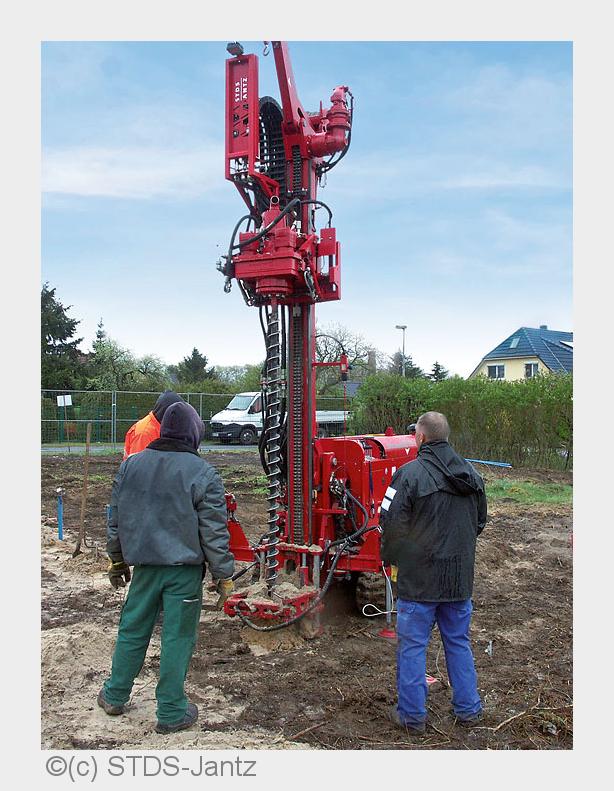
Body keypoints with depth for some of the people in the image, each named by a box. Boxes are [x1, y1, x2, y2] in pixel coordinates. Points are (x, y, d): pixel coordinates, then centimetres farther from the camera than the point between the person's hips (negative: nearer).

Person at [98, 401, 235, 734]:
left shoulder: (130, 465, 3)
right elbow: (215, 533, -10)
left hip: (144, 566, 4)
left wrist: (117, 561, 23)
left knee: (132, 630, 19)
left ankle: (115, 696, 36)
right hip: (185, 570, -4)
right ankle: (171, 712, 19)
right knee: (177, 638, 7)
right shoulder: (203, 474, -11)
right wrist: (224, 577, -1)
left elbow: (115, 521, 11)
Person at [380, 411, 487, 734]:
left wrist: (389, 558, 1)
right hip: (460, 577, 6)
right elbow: (480, 522, 14)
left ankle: (412, 714, 19)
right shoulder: (471, 474, 4)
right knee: (458, 642, 20)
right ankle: (468, 708, 31)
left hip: (419, 578, -6)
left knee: (412, 645, 8)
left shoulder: (410, 473, -17)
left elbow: (392, 524, -16)